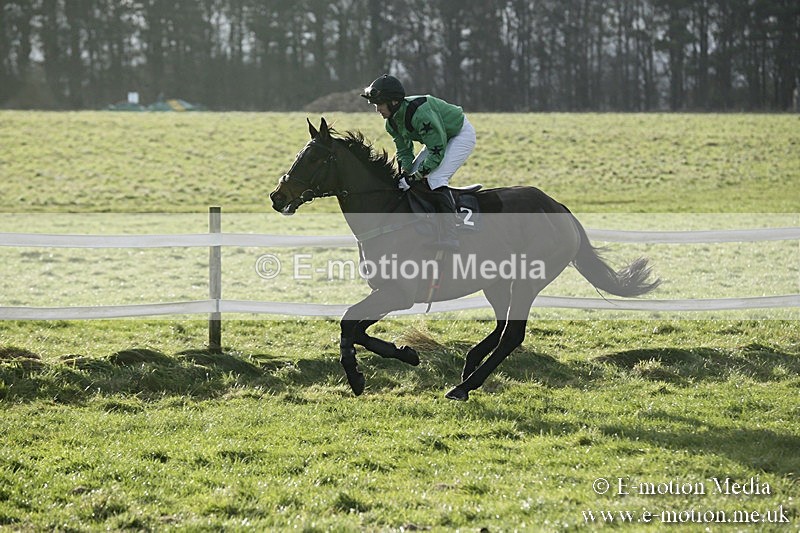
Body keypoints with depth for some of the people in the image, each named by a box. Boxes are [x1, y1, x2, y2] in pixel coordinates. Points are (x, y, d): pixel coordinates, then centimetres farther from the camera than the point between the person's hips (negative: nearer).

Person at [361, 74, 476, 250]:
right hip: (439, 139, 10)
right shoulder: (392, 122, -8)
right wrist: (406, 174, -17)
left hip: (462, 135, -10)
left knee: (436, 178, -25)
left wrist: (417, 175, -29)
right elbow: (404, 151, 2)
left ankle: (449, 239, -28)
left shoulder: (420, 113, -36)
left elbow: (437, 151, -33)